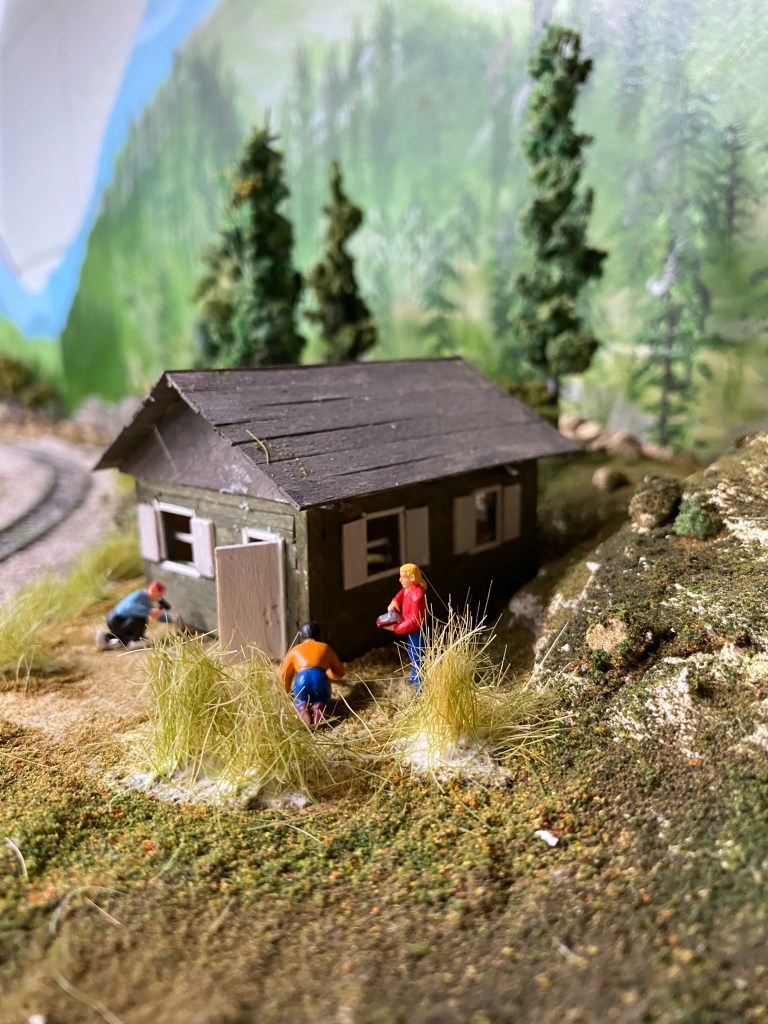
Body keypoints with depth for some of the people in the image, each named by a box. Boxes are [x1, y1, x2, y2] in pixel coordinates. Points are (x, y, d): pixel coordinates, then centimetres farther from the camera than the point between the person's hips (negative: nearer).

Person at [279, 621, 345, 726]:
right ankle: (318, 707, -6)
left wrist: (288, 691, 46)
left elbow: (284, 674, 29)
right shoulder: (325, 648, 25)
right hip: (320, 678, 0)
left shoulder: (295, 650, 26)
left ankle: (302, 708, -5)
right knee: (322, 700, 29)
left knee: (300, 701, 30)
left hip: (301, 679, 0)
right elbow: (340, 672, 31)